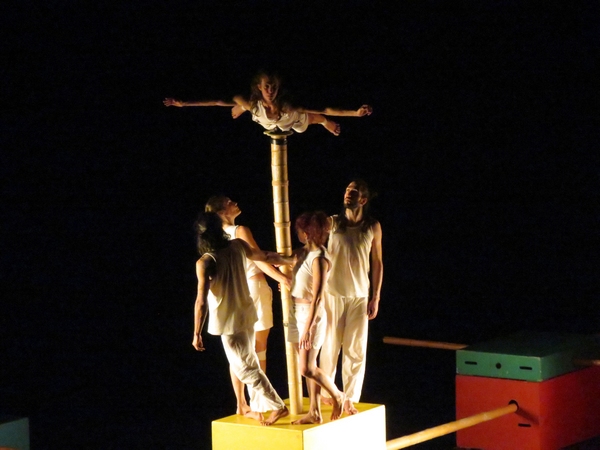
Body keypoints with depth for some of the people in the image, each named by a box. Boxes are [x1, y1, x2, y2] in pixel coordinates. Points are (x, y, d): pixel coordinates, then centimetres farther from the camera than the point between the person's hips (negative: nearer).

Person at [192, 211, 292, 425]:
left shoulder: (205, 263, -21)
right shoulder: (238, 246, -5)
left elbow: (201, 301, -23)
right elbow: (265, 257, 11)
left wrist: (197, 334, -15)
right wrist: (290, 261, 31)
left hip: (229, 321, -6)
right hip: (247, 314, 6)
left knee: (246, 368, 4)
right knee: (248, 363, 20)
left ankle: (278, 407, 5)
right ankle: (258, 409, 28)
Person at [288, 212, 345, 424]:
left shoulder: (319, 259, -19)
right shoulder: (303, 253, 5)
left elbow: (317, 297, -21)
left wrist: (307, 328, -22)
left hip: (311, 314, -8)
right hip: (296, 311, 8)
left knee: (307, 369, -4)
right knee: (308, 367, 11)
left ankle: (337, 396, 17)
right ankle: (314, 413, 17)